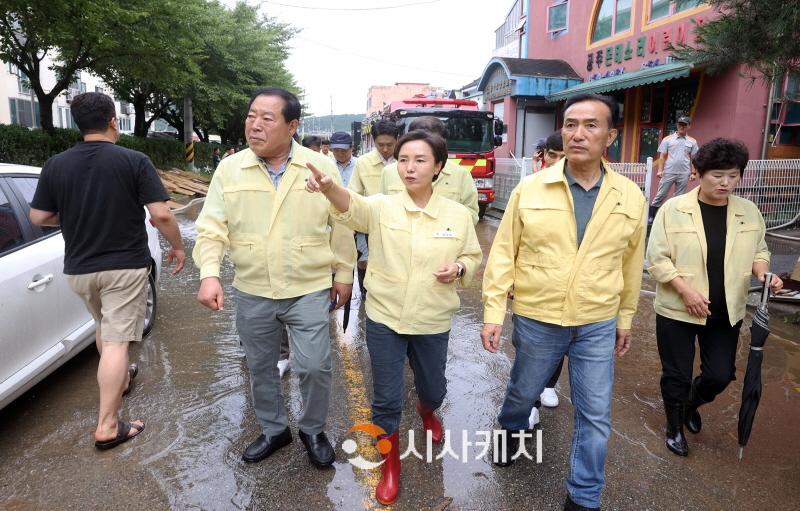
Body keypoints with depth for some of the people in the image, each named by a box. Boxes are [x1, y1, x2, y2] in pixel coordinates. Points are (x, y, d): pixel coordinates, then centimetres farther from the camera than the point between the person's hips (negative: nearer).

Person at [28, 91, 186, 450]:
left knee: (104, 325, 28)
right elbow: (161, 215, -17)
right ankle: (107, 427, 1)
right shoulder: (135, 161, -12)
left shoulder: (55, 165, -1)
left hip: (79, 268, 5)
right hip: (125, 266, -4)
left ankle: (120, 379, 47)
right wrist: (177, 246, -1)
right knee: (116, 341, -2)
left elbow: (38, 217, 5)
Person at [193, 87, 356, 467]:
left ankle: (312, 430, 27)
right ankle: (273, 430, 40)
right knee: (260, 367, 17)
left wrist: (344, 273, 3)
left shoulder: (322, 167, -5)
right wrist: (209, 274, -16)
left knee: (314, 367, -1)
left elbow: (341, 226, 1)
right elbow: (211, 229, -2)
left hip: (309, 290, -2)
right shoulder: (229, 169, -2)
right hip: (251, 293, 3)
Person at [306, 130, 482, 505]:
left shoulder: (458, 215, -6)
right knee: (386, 399, 8)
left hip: (433, 323, 2)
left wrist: (459, 269, -16)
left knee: (433, 389, 23)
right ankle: (390, 466, 34)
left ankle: (427, 411, 61)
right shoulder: (381, 206, -10)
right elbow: (351, 206, -32)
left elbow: (473, 256, 8)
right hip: (384, 319, -1)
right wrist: (328, 186, -55)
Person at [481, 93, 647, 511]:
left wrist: (625, 319, 12)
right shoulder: (529, 189, -10)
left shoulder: (631, 197, -4)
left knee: (596, 416, 10)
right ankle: (510, 429, 55)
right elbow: (503, 254, -6)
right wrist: (493, 312, -8)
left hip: (599, 324, 1)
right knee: (523, 392, 21)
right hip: (536, 319, -1)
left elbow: (631, 264, 6)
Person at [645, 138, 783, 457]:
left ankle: (691, 404, 41)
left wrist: (763, 274, -9)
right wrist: (686, 291, -20)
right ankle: (674, 427, 32)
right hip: (677, 310, -3)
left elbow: (758, 252, 13)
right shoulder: (673, 209, -11)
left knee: (721, 375, 8)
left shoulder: (749, 212, 2)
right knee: (677, 374, 8)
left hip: (726, 312, 4)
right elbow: (656, 257, -11)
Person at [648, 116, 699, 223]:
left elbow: (693, 158, 9)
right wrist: (660, 170, -8)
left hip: (684, 174, 2)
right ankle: (650, 216, 4)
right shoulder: (668, 139, 4)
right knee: (660, 195, -1)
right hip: (668, 172, -2)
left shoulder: (692, 142, 8)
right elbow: (662, 156, 2)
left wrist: (694, 172, 2)